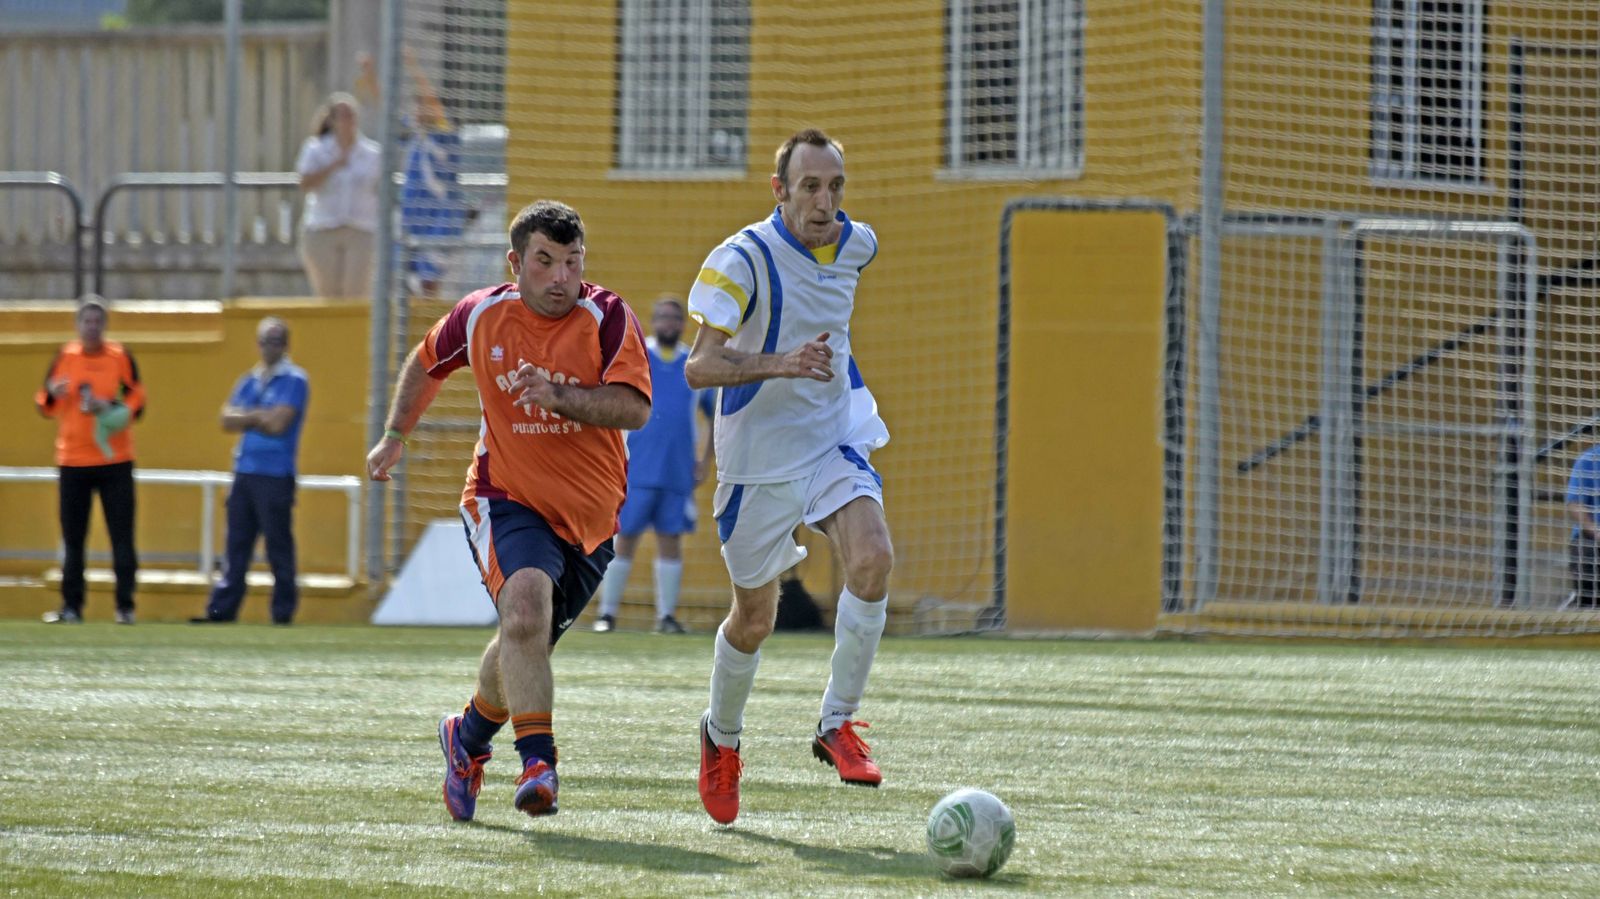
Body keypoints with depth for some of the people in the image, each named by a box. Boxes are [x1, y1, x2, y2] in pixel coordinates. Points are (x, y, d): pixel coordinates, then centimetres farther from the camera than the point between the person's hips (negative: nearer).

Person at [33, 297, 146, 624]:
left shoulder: (121, 357, 1)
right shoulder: (64, 357, 6)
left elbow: (137, 402, 1)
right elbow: (44, 403, 10)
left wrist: (111, 408, -17)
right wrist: (52, 394, -12)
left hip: (115, 459, -2)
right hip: (73, 459, 2)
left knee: (122, 536, -4)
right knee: (72, 538, 3)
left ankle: (125, 606, 0)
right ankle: (71, 606, 9)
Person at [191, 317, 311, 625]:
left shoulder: (294, 380, -3)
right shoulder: (249, 380, 18)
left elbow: (278, 423, -14)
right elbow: (228, 420, 7)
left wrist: (247, 416, -1)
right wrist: (259, 418, -7)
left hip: (275, 476, -7)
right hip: (244, 472, 7)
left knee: (279, 547, -4)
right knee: (236, 545, 6)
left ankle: (283, 612, 0)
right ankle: (222, 610, 5)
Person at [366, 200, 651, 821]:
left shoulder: (608, 319, -9)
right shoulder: (481, 316, -2)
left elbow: (634, 408, -22)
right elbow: (426, 364, 20)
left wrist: (558, 396, -34)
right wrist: (395, 436, 23)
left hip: (589, 512, 1)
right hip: (507, 496, -1)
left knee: (526, 641, 12)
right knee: (526, 608, -28)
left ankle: (469, 734, 40)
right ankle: (538, 762, -31)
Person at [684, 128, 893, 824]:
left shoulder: (857, 245, 1)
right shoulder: (742, 259, -18)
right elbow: (699, 367, -26)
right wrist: (780, 363, -38)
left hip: (835, 443, 4)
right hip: (758, 461, -4)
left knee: (873, 559, -23)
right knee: (754, 619, 6)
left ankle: (837, 724, -11)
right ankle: (721, 736, 34)